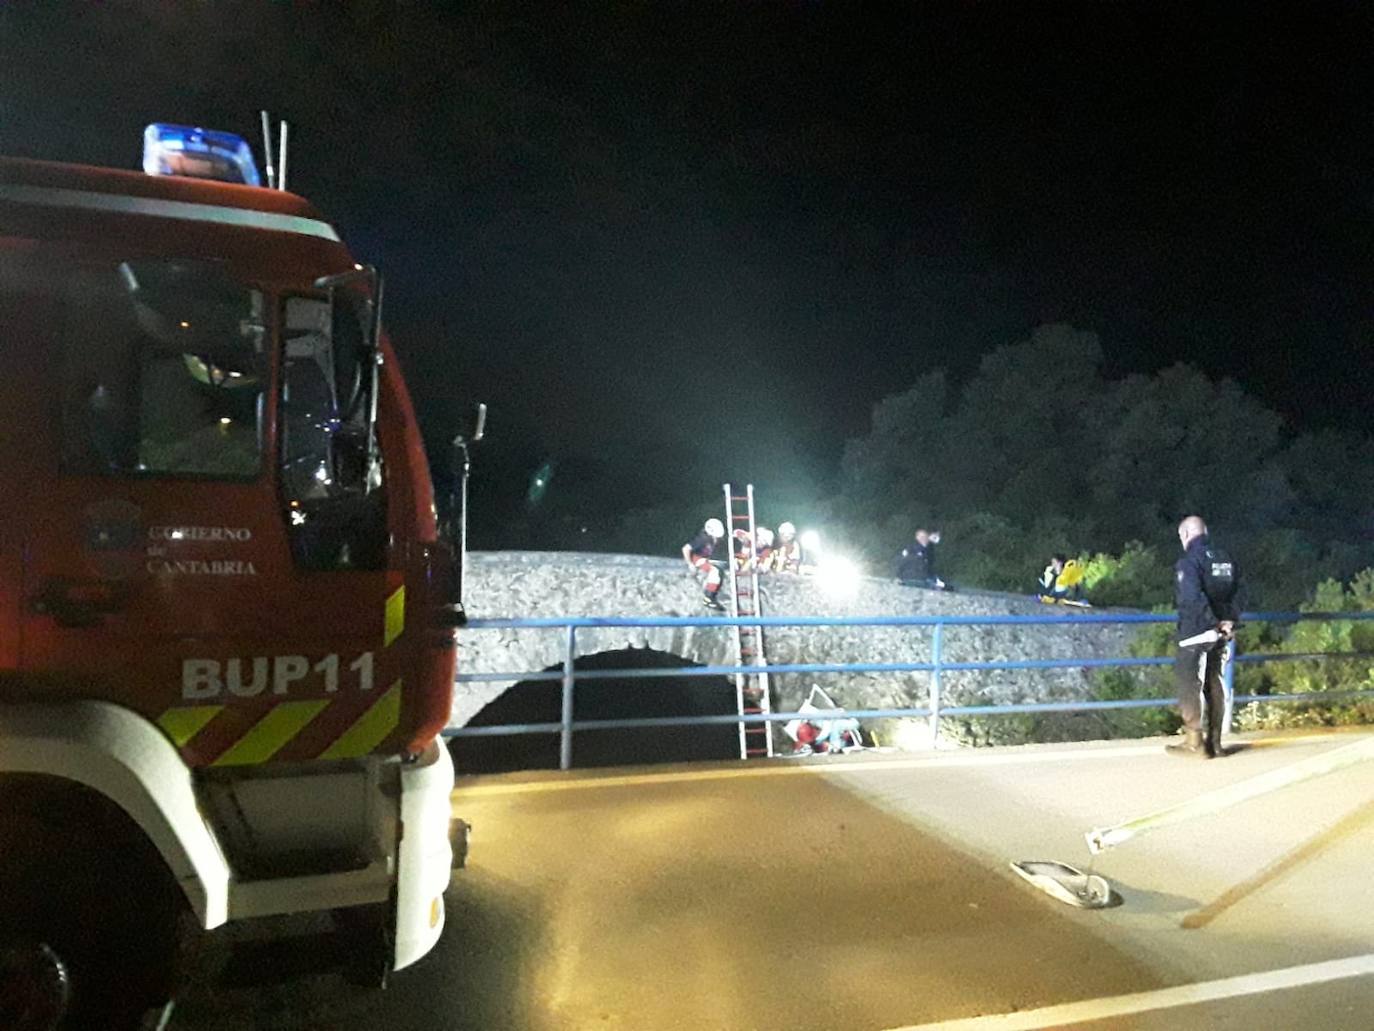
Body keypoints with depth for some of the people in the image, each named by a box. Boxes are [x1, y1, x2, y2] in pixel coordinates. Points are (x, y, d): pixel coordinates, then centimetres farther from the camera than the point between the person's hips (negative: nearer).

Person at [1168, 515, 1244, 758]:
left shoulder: (1188, 561, -12)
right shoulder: (1226, 559, 11)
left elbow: (1193, 597, -24)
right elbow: (1240, 591, 6)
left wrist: (1214, 623, -17)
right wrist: (1230, 620, 0)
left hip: (1195, 631, -7)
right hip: (1219, 633, 7)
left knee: (1187, 682, 0)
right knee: (1213, 683, 13)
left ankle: (1194, 741, -1)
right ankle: (1214, 742, 17)